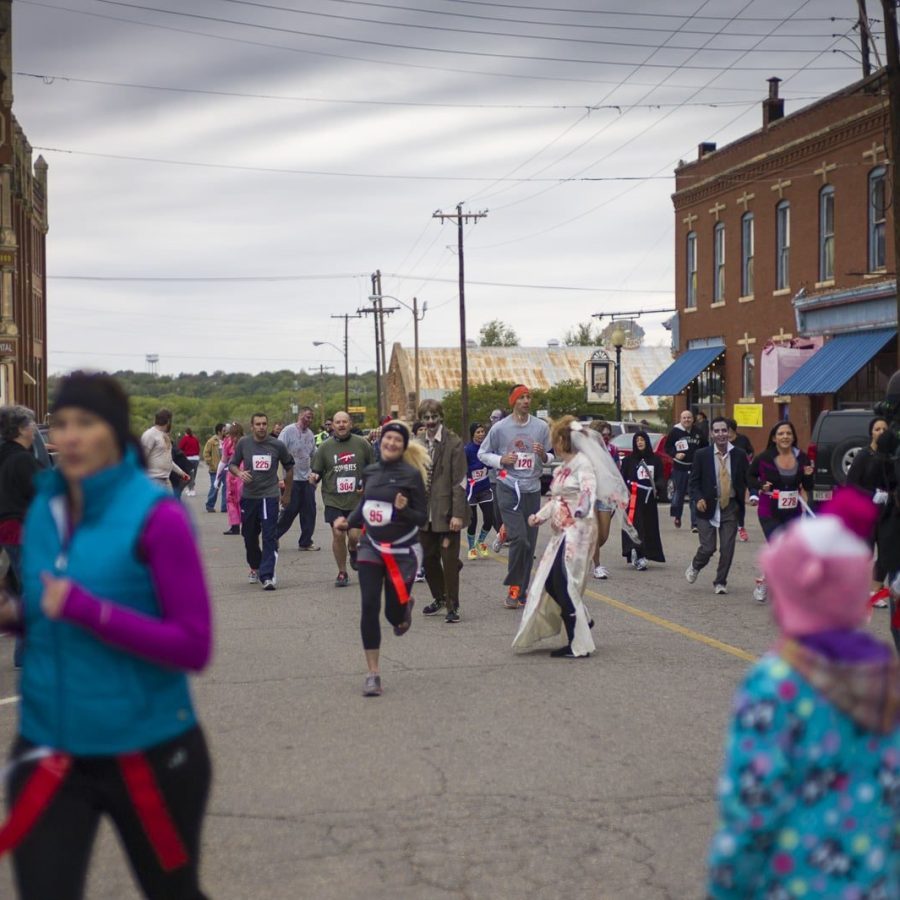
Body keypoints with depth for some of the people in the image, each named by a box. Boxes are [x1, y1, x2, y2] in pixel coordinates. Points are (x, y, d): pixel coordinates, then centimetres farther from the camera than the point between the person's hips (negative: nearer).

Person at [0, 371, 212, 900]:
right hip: (49, 752, 4)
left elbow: (193, 647, -18)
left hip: (147, 753, -4)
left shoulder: (156, 515, -16)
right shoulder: (43, 509, 1)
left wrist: (85, 610, -26)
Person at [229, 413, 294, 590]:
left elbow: (289, 467, 11)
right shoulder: (243, 443, 0)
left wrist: (287, 494, 14)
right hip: (248, 496, 3)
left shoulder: (277, 445, -2)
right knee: (249, 536, 13)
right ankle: (255, 568, 35)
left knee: (270, 537, -11)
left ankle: (267, 576, -14)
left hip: (270, 496, -2)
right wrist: (239, 473, -13)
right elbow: (232, 464, 10)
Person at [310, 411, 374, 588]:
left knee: (354, 536, -6)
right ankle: (342, 572, 10)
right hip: (333, 500, 0)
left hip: (356, 499, 0)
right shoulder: (325, 447, 3)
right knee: (338, 534, -7)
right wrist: (314, 478, -14)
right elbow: (316, 472, 8)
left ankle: (353, 551, 32)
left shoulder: (362, 444, 2)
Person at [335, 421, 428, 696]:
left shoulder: (411, 475, -9)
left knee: (393, 614, 3)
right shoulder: (370, 472, 4)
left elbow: (422, 518, -8)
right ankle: (373, 674, 1)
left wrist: (403, 510, -27)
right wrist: (347, 522, 0)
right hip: (371, 548, 3)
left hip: (402, 552, -3)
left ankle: (404, 606, 43)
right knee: (369, 608, -7)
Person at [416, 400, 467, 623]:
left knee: (449, 559, -3)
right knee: (428, 558, 11)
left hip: (446, 512, -5)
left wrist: (457, 514, -16)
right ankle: (439, 598, 30)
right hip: (424, 512, 5)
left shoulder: (453, 444, -7)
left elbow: (459, 482, -10)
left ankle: (452, 606, 7)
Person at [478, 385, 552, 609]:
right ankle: (513, 587, -1)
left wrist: (543, 455, -11)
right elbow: (483, 453, 7)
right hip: (508, 487, -3)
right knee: (519, 538, -16)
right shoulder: (500, 428, -1)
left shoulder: (541, 427, 5)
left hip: (533, 489, 4)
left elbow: (550, 457, 13)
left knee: (530, 542, 6)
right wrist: (501, 460, -11)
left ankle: (521, 592, 16)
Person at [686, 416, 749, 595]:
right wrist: (698, 499, -15)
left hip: (730, 507, 2)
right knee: (708, 547, -4)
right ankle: (694, 567, 28)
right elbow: (694, 482, 1)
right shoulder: (702, 455, -2)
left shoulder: (739, 455, 1)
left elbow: (748, 479, 6)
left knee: (727, 548, 1)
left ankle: (720, 582, 18)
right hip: (708, 507, -1)